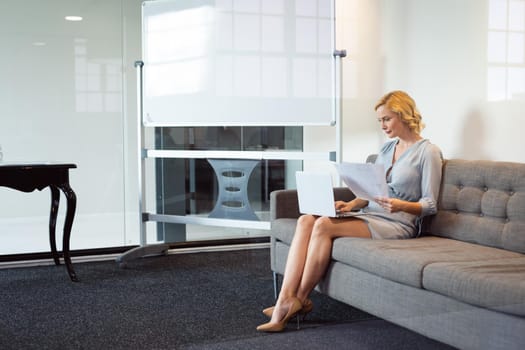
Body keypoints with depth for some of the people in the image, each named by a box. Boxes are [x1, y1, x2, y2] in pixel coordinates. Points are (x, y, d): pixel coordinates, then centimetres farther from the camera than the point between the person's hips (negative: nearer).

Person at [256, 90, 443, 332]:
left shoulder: (428, 152, -2)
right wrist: (351, 204, -1)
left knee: (324, 225, -29)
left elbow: (430, 205, -6)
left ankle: (300, 299, -16)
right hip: (370, 214, 7)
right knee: (306, 220, -20)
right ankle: (285, 300, -30)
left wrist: (401, 205, -25)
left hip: (398, 223, -7)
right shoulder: (387, 148, 20)